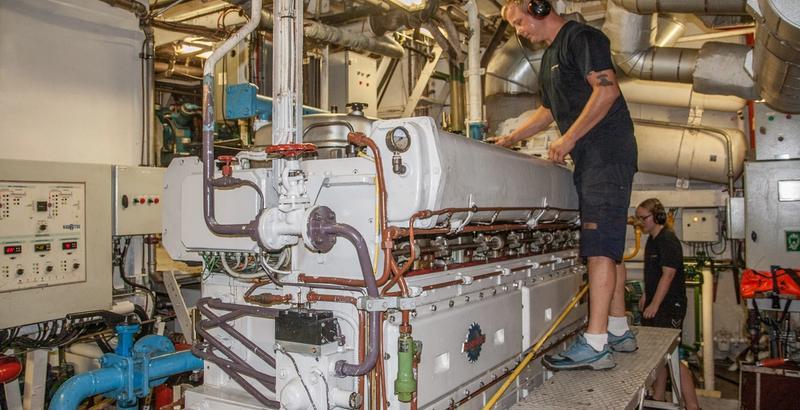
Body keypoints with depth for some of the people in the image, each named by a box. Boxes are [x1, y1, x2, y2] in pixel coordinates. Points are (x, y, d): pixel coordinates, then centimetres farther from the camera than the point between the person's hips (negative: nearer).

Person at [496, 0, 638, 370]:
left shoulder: (581, 37, -6)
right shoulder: (549, 58, 23)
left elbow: (607, 89, -17)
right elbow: (548, 111, 31)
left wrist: (568, 138, -17)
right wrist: (510, 139, 22)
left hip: (608, 151, -10)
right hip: (589, 158, 10)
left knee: (600, 244, -15)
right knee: (607, 244, 11)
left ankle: (595, 344, -15)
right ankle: (618, 331, 19)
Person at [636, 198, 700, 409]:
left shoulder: (668, 240, -16)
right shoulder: (652, 240, 13)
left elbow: (668, 275, -21)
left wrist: (654, 305, -20)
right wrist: (645, 296, 18)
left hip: (669, 307, -9)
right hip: (654, 305, 9)